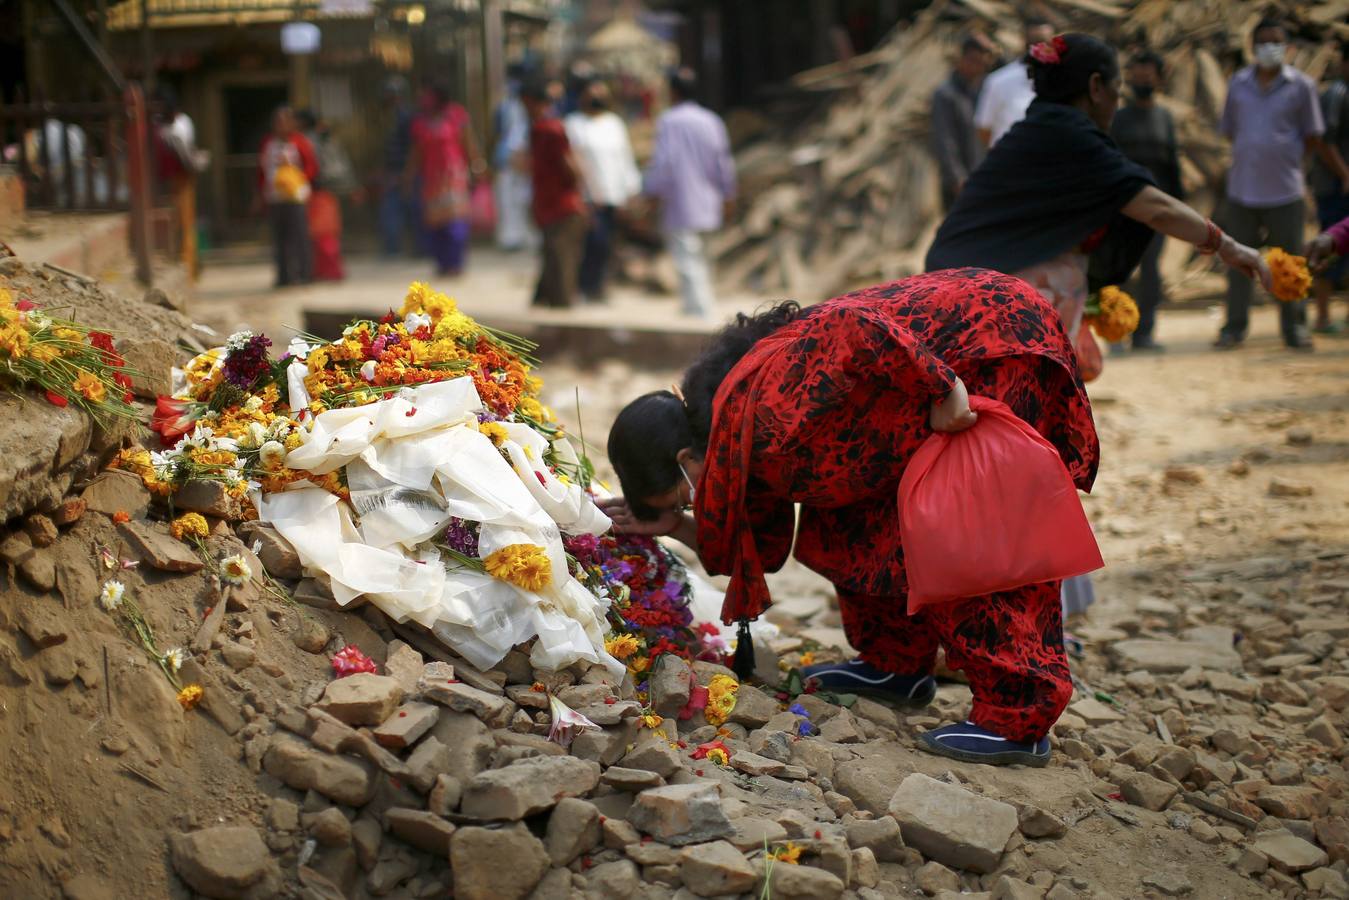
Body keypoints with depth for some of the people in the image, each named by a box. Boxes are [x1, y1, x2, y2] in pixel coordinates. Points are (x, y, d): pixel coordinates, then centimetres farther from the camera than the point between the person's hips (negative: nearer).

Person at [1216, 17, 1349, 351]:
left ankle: (1295, 327, 13)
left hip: (1284, 192, -2)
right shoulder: (1238, 83, 6)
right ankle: (1234, 328, 13)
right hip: (1242, 189, 2)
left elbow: (1315, 140, 4)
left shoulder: (1301, 86, 0)